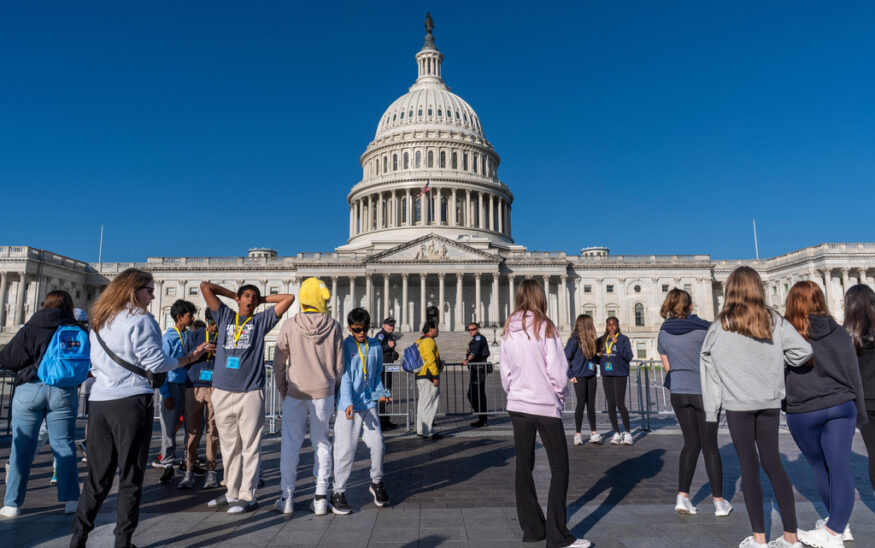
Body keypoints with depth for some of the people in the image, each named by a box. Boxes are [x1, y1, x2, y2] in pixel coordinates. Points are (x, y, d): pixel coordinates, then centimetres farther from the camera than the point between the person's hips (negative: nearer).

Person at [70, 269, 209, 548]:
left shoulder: (99, 322, 15)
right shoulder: (140, 320, -9)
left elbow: (95, 364, 22)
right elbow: (155, 362, -12)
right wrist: (189, 358, -1)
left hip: (99, 401, 7)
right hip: (131, 402, -7)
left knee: (98, 473, 14)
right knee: (130, 475, 3)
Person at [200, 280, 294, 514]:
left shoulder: (261, 321, 9)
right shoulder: (224, 316, 15)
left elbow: (289, 298, 7)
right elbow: (205, 287, 14)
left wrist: (263, 299, 15)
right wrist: (234, 294, 18)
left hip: (251, 392, -3)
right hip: (222, 392, 3)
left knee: (250, 447, -1)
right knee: (229, 447, 11)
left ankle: (248, 497, 5)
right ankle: (232, 493, 21)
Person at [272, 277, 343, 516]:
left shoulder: (289, 326, -7)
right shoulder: (333, 326, -6)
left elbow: (279, 363, -1)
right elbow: (339, 365, -1)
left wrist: (283, 390, 11)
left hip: (295, 393, 0)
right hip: (324, 393, 1)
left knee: (290, 444, 9)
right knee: (321, 443, 10)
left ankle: (287, 498, 16)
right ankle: (321, 498, 12)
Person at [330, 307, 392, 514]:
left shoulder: (376, 346, 10)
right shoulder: (344, 347, -3)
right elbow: (344, 377, -9)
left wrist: (380, 392, 4)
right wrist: (348, 402, -20)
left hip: (369, 404, 4)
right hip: (347, 406, -4)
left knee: (377, 443, 2)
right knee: (345, 449, -2)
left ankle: (376, 483, 26)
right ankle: (338, 492, 14)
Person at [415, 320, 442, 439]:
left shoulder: (419, 341, 17)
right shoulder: (429, 341, -15)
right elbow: (431, 360, -22)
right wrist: (435, 376, -20)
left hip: (420, 376, 10)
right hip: (428, 377, -10)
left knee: (422, 403, 15)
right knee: (428, 404, -5)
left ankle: (421, 429, 22)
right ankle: (427, 432, -1)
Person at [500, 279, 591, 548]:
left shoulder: (508, 332, 4)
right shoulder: (545, 328, -11)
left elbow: (504, 372, 7)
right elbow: (558, 371, -12)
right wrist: (561, 395, 5)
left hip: (517, 406, 5)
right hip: (545, 406, -5)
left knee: (524, 467, 13)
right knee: (559, 469, 4)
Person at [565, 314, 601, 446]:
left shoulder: (590, 339, 9)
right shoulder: (575, 339, -13)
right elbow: (565, 358, -14)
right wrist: (570, 375, -12)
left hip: (591, 376, 6)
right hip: (579, 377, -6)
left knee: (591, 404, 9)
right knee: (581, 404, 1)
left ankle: (593, 432, 18)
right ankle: (578, 433, 13)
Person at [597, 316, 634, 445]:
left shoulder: (623, 339, -4)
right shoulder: (602, 339, 9)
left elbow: (629, 356, -15)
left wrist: (616, 343, -20)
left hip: (620, 375, -4)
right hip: (606, 375, 5)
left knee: (620, 403, -8)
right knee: (611, 405, 6)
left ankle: (628, 433, 6)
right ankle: (616, 433, 16)